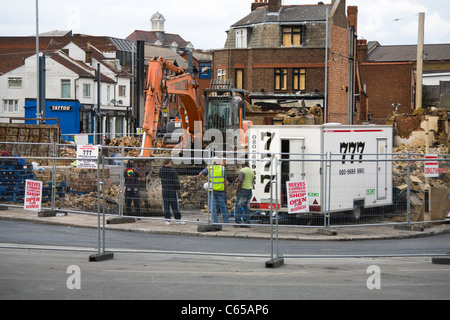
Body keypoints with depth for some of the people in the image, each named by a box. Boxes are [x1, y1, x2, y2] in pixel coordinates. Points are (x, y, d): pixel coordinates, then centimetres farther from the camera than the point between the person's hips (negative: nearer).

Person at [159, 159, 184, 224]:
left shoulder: (161, 170, 2)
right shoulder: (173, 170, -12)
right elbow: (176, 181, -10)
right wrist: (179, 189, -2)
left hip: (164, 189, 4)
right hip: (173, 189, -4)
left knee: (166, 205, 5)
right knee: (175, 205, 2)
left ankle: (167, 219, 2)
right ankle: (178, 219, 7)